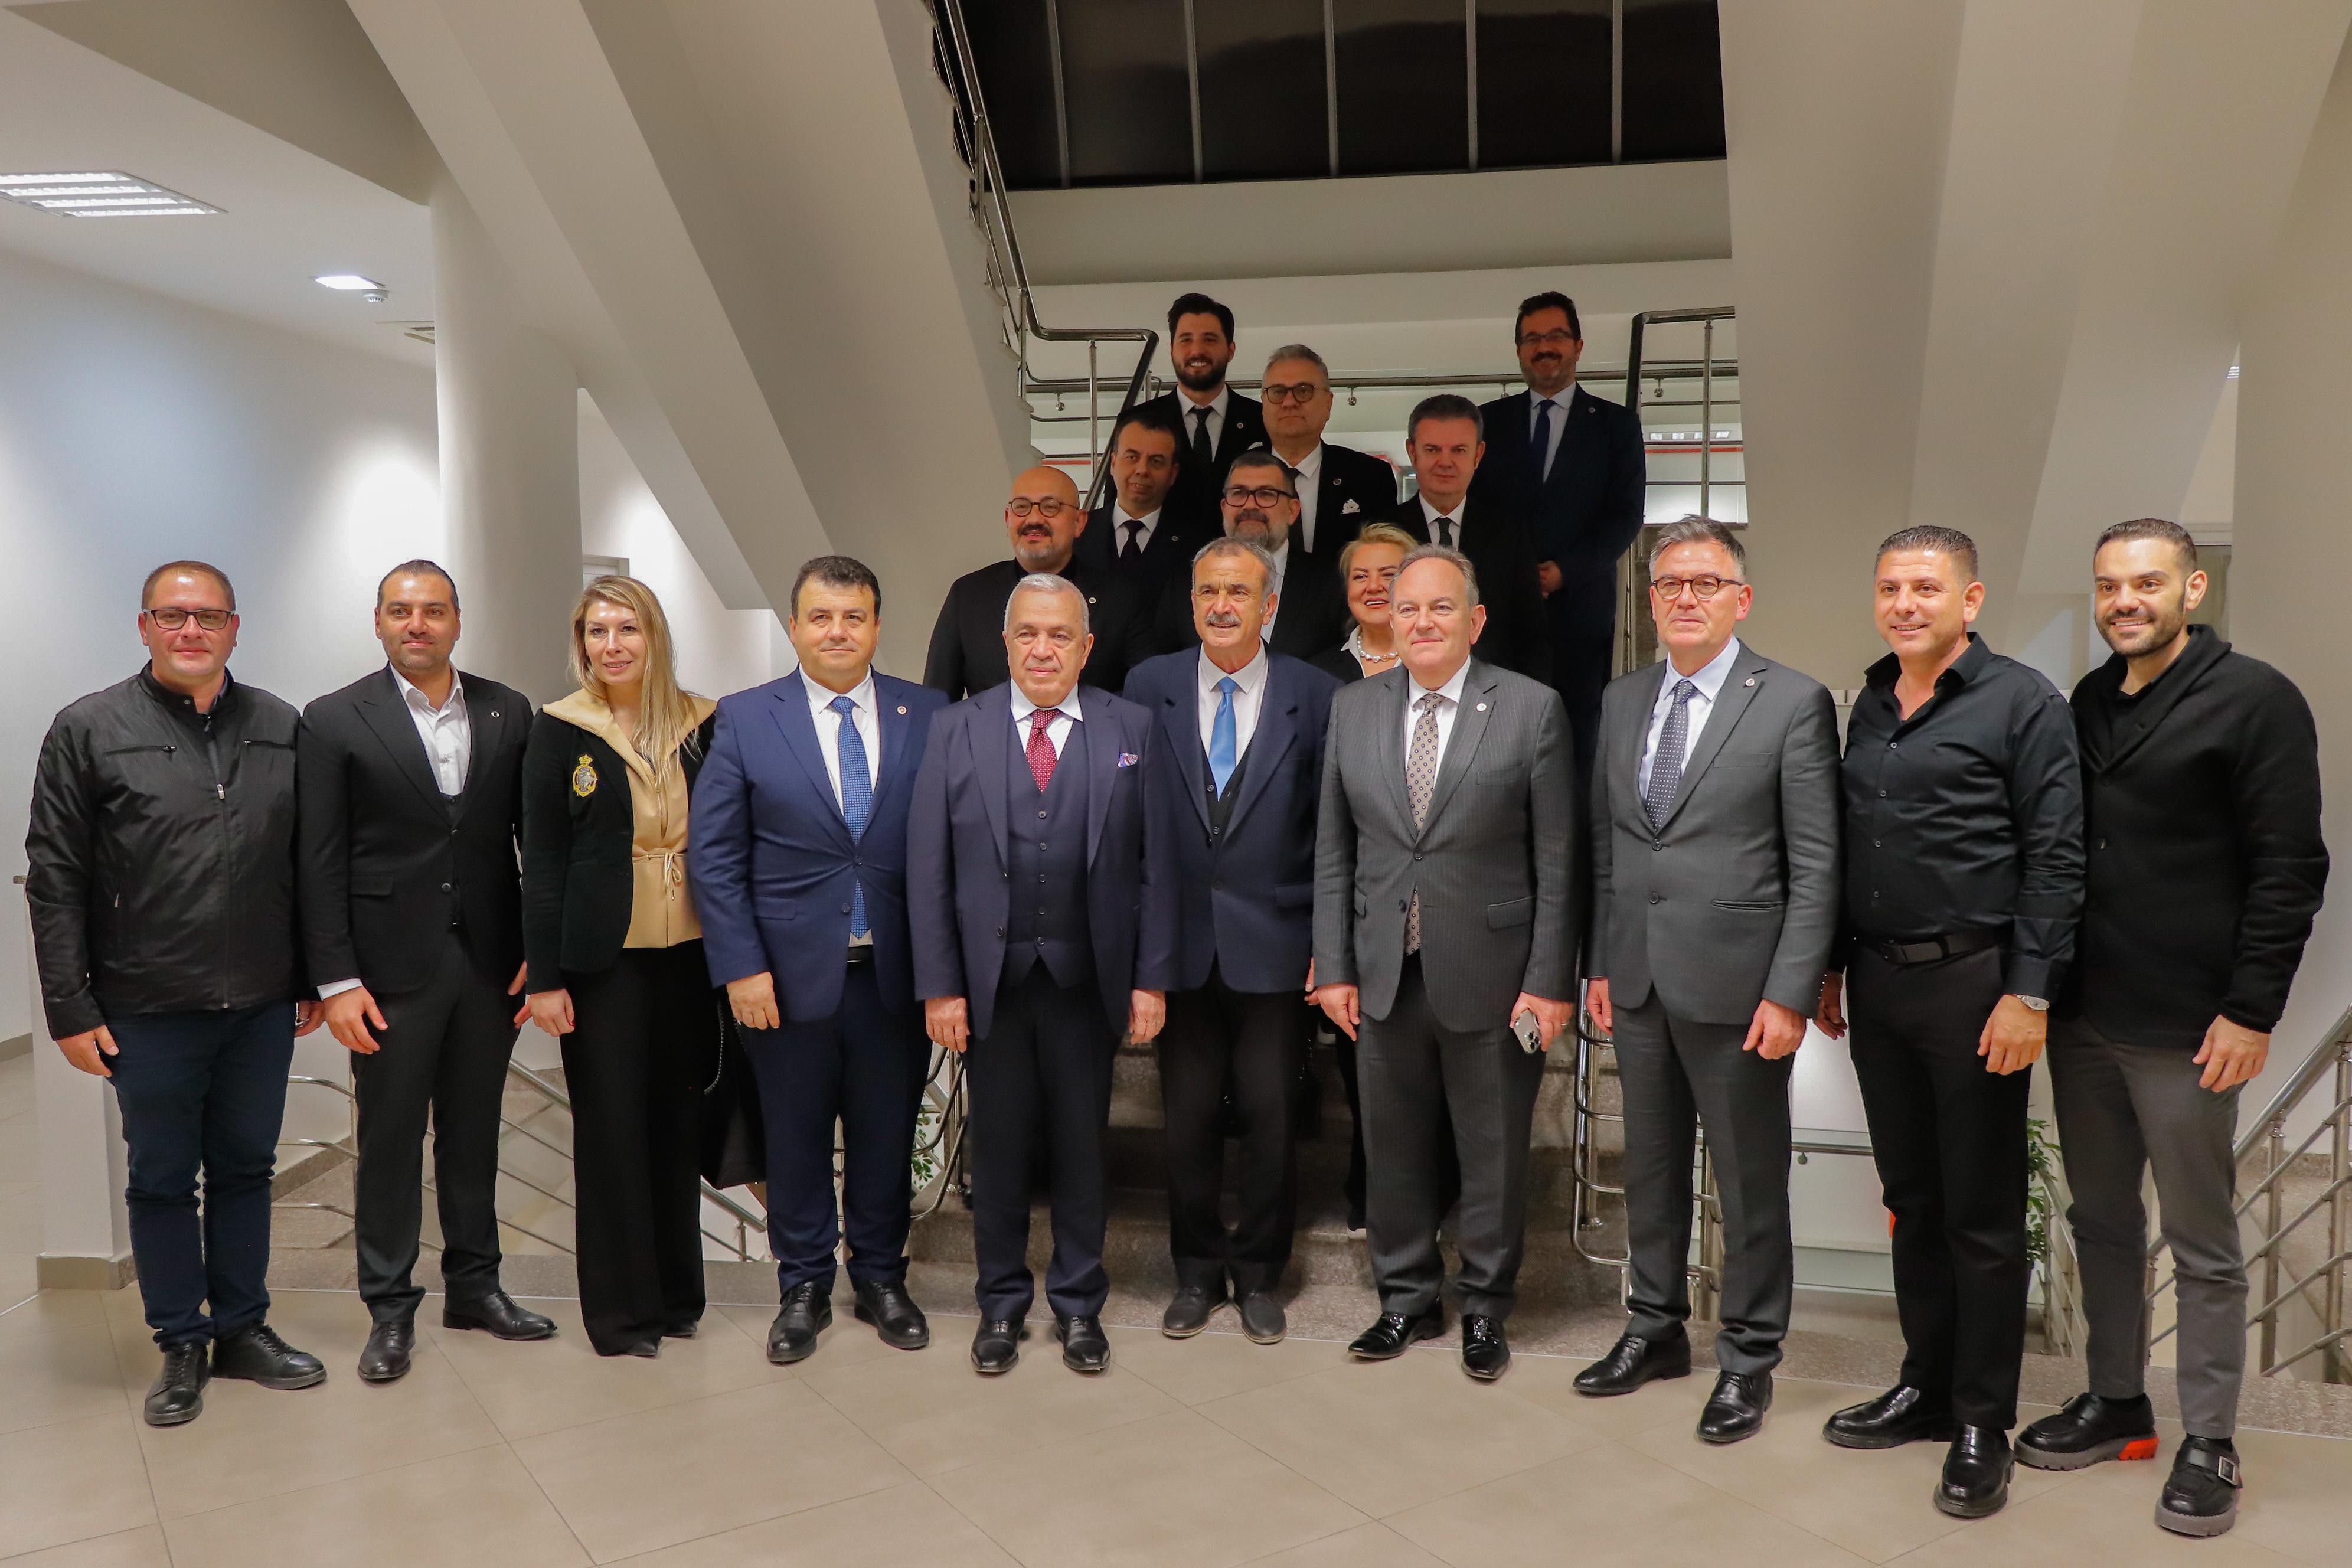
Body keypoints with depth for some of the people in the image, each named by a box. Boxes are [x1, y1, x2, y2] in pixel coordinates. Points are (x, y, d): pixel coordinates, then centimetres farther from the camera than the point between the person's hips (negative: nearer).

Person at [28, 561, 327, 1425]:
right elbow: (54, 880, -4)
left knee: (246, 1169, 14)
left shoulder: (280, 727, 5)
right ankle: (182, 1345, 24)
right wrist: (71, 1010, -8)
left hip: (261, 1005, 3)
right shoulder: (90, 729, -3)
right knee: (161, 1181, 10)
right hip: (148, 1011, -2)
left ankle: (244, 1328, 28)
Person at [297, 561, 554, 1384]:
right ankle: (390, 1308, 20)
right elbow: (319, 863, -5)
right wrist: (336, 980, -10)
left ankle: (474, 1284, 28)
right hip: (391, 967, -2)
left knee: (474, 1132, 14)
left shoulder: (508, 713, 5)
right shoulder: (334, 721, -2)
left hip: (490, 962, 3)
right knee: (389, 1141, 7)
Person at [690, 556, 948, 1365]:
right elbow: (713, 853, -1)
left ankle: (881, 1277, 32)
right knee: (796, 1140, 11)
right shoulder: (745, 719, 0)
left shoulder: (928, 716, 1)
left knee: (887, 1135, 13)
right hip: (790, 973, -1)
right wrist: (740, 966, -8)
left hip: (896, 973, 1)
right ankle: (804, 1288, 29)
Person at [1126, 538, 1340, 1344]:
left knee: (1270, 1117, 7)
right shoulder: (1150, 687, 2)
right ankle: (1197, 1271, 27)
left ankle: (1259, 1275, 26)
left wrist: (1328, 940, -4)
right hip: (1180, 941, 1)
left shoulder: (1313, 694, -1)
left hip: (1273, 944, -1)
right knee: (1188, 1114, 9)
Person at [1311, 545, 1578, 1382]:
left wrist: (1549, 980, -10)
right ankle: (1408, 1299, 32)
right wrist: (1333, 967, 2)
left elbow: (1557, 862, -6)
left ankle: (1484, 1308, 29)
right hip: (1385, 974, 3)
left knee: (1494, 1155, 10)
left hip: (1489, 976, -3)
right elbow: (1334, 851, 6)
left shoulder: (1531, 709, -5)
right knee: (1394, 1150, 13)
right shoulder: (1353, 708, 4)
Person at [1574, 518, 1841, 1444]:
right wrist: (1599, 963, 8)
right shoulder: (1622, 702, 10)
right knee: (1651, 1167, 16)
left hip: (1734, 985, -5)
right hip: (1638, 981, 5)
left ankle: (1749, 1359, 23)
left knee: (1750, 1182, 7)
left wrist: (1790, 993, -14)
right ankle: (1656, 1329, 33)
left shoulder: (1794, 703, -7)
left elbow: (1816, 865, -9)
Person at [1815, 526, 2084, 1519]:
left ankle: (1983, 1425, 16)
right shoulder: (1871, 706, 12)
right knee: (1912, 1200, 15)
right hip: (1878, 984, 6)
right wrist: (1832, 966, 14)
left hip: (1973, 984, -6)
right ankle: (1927, 1387, 28)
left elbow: (2054, 858, -11)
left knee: (1983, 1215, 4)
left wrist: (2029, 993, -16)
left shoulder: (2022, 703, -7)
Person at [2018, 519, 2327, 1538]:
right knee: (2100, 1221, 15)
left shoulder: (2254, 701, -8)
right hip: (2082, 1017, 6)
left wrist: (2251, 1012, -15)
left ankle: (2210, 1443, 19)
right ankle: (2116, 1403, 29)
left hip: (2185, 1030, -6)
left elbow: (2290, 870, -11)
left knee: (2203, 1245, 6)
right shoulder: (2089, 702, 10)